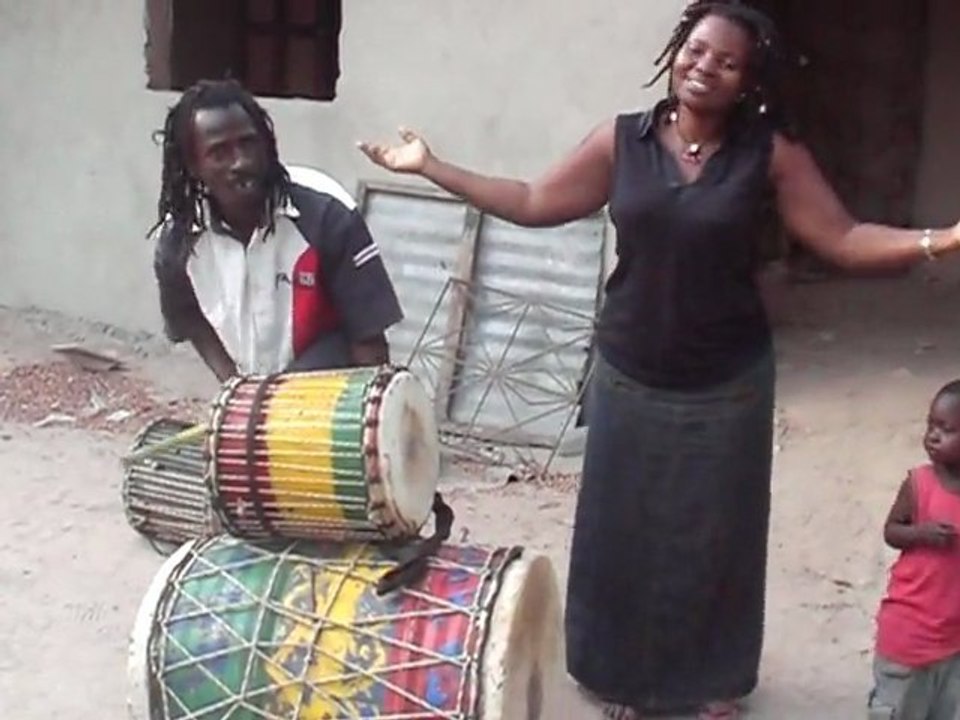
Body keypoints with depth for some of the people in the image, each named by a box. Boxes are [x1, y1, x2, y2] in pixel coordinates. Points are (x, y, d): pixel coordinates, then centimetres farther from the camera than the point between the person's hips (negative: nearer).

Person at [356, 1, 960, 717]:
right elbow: (533, 204, 2)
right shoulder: (621, 140, -4)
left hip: (728, 385, -1)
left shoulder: (771, 153, -8)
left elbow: (844, 238, -8)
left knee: (716, 533, 13)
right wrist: (432, 168, 0)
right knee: (626, 530, 12)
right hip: (630, 378, 1)